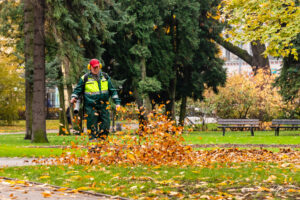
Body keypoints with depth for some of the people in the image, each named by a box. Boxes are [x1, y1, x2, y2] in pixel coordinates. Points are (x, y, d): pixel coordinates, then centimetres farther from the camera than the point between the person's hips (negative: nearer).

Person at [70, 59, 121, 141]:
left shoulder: (105, 77, 10)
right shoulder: (85, 78, 1)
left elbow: (112, 90, 15)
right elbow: (78, 89, 7)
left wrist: (117, 102, 10)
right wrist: (74, 97, -12)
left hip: (103, 106, 3)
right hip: (91, 107, -3)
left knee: (106, 125, 2)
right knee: (92, 127, -4)